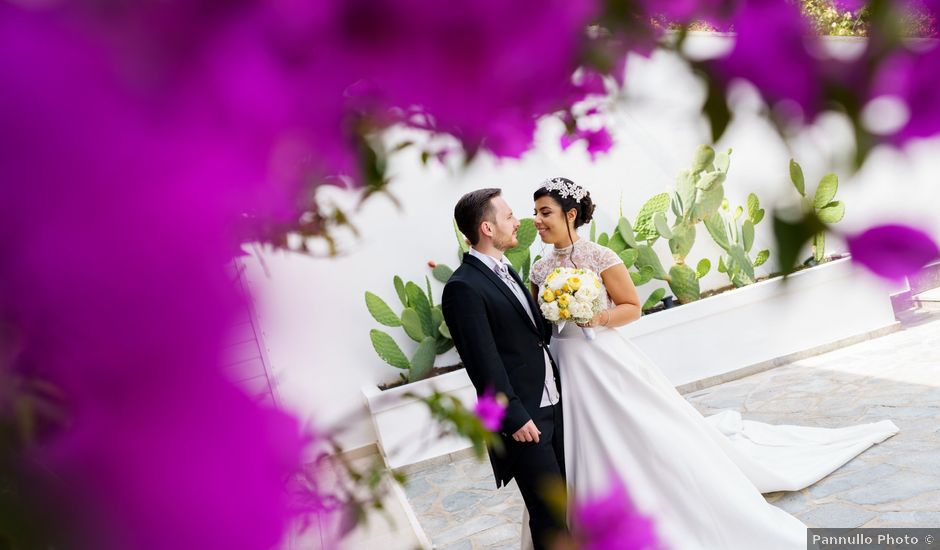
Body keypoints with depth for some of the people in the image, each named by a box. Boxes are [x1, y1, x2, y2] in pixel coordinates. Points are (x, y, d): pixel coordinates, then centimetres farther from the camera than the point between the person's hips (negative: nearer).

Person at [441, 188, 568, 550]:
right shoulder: (463, 287, -17)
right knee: (548, 511, 1)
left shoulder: (506, 271, 11)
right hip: (523, 417, -8)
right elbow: (484, 363, -19)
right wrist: (515, 418, -18)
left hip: (553, 404, 8)